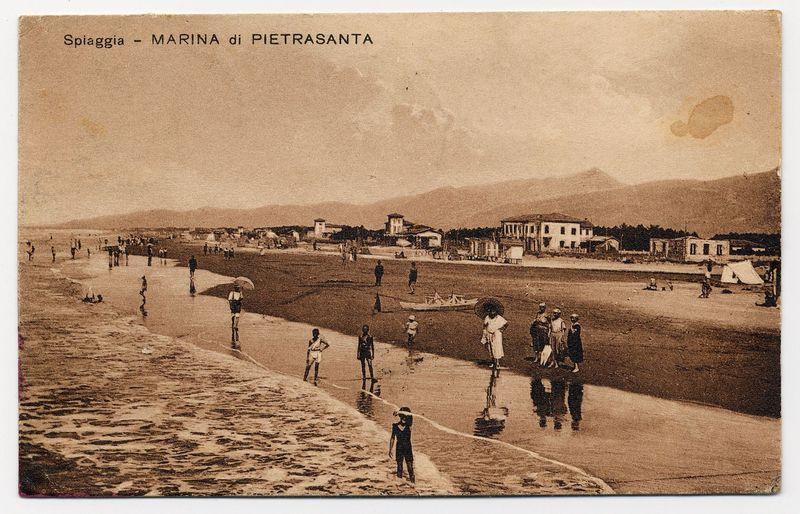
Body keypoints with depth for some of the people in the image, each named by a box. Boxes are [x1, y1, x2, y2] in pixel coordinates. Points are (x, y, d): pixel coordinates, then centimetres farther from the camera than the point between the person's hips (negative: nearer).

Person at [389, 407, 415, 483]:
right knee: (399, 467, 3)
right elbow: (392, 439, 8)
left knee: (410, 468, -2)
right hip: (399, 449, 1)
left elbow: (410, 415, -24)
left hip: (408, 449, -1)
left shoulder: (409, 425, -3)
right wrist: (390, 450, 8)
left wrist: (399, 412, -29)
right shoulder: (395, 426, 0)